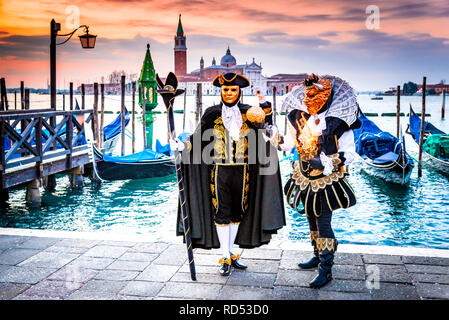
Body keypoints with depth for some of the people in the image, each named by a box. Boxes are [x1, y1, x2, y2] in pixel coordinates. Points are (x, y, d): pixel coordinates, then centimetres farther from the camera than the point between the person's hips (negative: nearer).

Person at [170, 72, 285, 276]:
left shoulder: (248, 113, 5)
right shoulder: (212, 113, 1)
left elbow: (265, 134, -3)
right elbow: (199, 137, 3)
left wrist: (265, 108, -13)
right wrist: (183, 146, -13)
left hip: (241, 171, 2)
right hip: (219, 170, -2)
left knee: (237, 212, 10)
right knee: (221, 212, -2)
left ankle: (230, 255, 24)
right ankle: (225, 259, 8)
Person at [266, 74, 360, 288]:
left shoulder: (339, 123, -16)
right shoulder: (299, 117, -1)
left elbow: (349, 154, -13)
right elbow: (289, 143, 9)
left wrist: (327, 163, -27)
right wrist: (273, 136, -9)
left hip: (327, 180, -6)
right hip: (305, 178, 6)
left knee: (323, 223, -5)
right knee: (311, 219, 19)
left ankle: (326, 270, 6)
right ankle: (318, 256, 39)